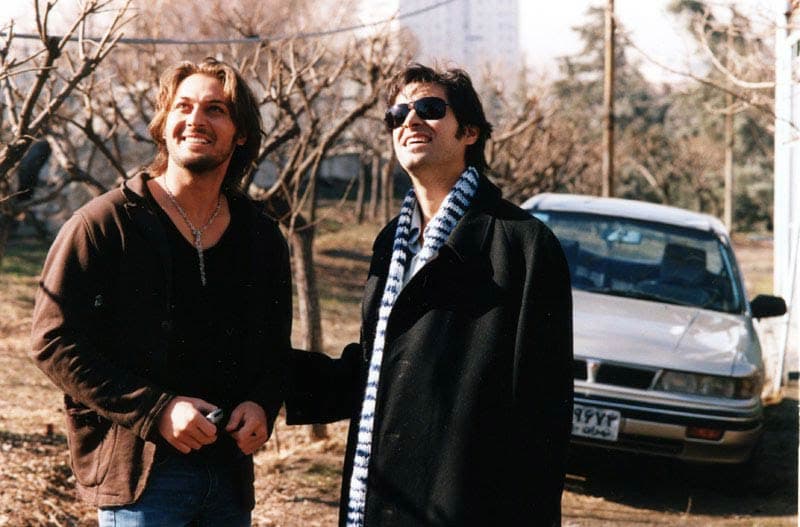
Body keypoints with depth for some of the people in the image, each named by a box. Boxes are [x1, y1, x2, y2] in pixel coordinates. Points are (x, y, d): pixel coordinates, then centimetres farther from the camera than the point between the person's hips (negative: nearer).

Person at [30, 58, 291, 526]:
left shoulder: (263, 238, 9)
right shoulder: (105, 224, -5)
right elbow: (54, 340, -9)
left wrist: (262, 407, -3)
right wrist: (156, 410, -17)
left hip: (231, 470, 5)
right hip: (138, 470, -5)